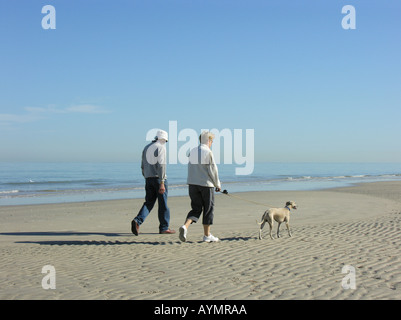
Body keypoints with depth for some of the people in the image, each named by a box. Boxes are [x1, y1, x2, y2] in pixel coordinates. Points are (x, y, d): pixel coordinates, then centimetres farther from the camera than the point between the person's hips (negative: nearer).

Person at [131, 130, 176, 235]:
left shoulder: (146, 148, 16)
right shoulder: (161, 147, -8)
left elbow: (143, 167, 18)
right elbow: (161, 165, -18)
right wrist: (162, 183, -21)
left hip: (149, 179, 7)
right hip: (159, 178, -6)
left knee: (148, 203, 7)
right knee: (163, 204, 4)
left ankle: (137, 221, -15)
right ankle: (164, 228, 11)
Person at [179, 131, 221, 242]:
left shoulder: (192, 152, 8)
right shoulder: (208, 152, -11)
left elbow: (191, 168, 12)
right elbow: (213, 170, -10)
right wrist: (217, 184, 4)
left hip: (192, 183, 6)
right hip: (206, 183, -5)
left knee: (196, 209, 11)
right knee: (208, 209, 8)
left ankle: (185, 226, -13)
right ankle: (207, 235, 15)